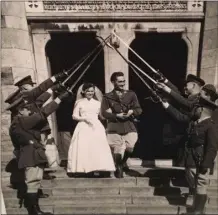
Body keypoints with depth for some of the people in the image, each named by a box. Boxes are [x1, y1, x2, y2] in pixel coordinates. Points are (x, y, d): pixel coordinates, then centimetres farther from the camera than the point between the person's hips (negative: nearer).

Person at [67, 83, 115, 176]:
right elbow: (74, 116, 1)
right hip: (84, 127, -2)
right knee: (83, 147, -6)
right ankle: (84, 168, 3)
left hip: (97, 127, 2)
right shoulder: (79, 103, 5)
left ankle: (99, 168, 3)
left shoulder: (97, 103, 13)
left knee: (98, 147, -4)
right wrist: (84, 118, -12)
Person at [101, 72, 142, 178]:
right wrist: (117, 115, -14)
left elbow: (139, 109, 9)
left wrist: (132, 111, -12)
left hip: (129, 126, 2)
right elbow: (104, 113, -2)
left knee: (129, 148, -13)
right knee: (117, 150, 2)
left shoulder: (131, 94, 13)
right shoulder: (107, 97, 6)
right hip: (114, 127, -1)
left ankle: (123, 162, 22)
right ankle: (118, 168, 30)